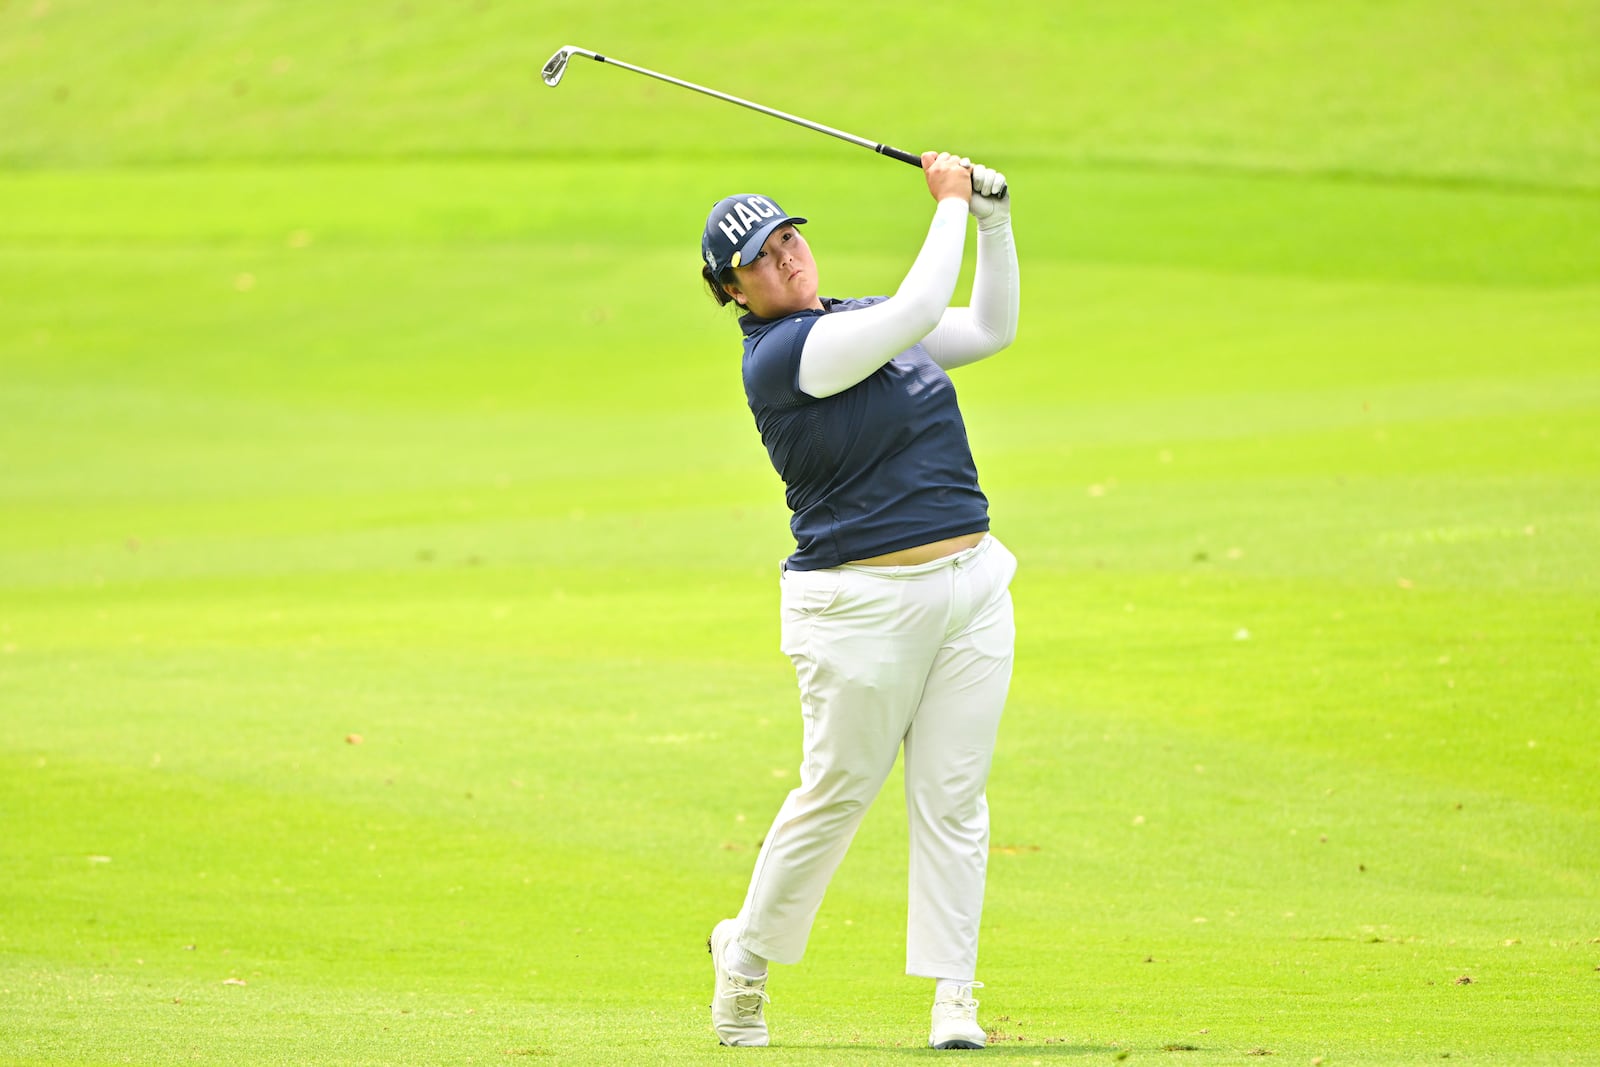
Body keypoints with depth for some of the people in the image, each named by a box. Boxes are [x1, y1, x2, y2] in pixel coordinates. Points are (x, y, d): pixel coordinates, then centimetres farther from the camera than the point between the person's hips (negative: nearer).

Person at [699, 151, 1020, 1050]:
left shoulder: (863, 317, 13)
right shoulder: (777, 355, -13)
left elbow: (991, 329, 18)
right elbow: (917, 313, -21)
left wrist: (994, 218, 7)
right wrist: (949, 204, -11)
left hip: (971, 584, 7)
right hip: (863, 605, -6)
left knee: (954, 797, 3)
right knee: (837, 792, 1)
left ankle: (954, 997, 5)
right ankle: (747, 953, 22)